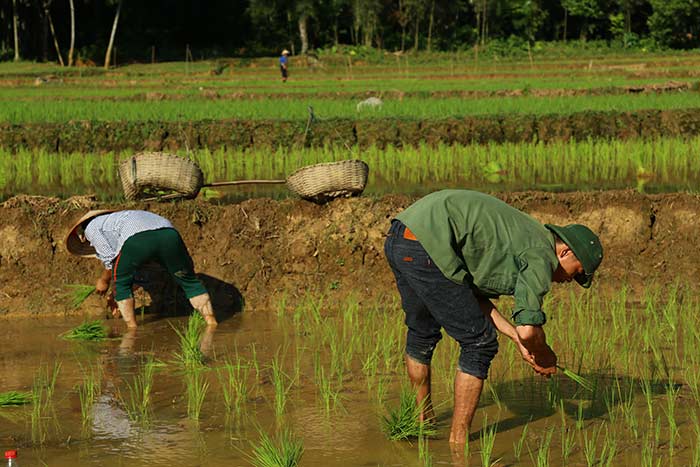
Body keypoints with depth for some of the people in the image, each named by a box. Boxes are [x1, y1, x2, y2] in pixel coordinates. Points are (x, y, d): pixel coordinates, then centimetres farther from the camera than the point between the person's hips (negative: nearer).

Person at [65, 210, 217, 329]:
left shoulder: (91, 228, 24)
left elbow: (110, 259, 12)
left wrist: (103, 280, 29)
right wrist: (116, 295, 56)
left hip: (137, 238, -6)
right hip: (168, 232, 6)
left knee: (121, 283, 19)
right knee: (189, 281, 19)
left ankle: (132, 327, 16)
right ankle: (211, 322, 15)